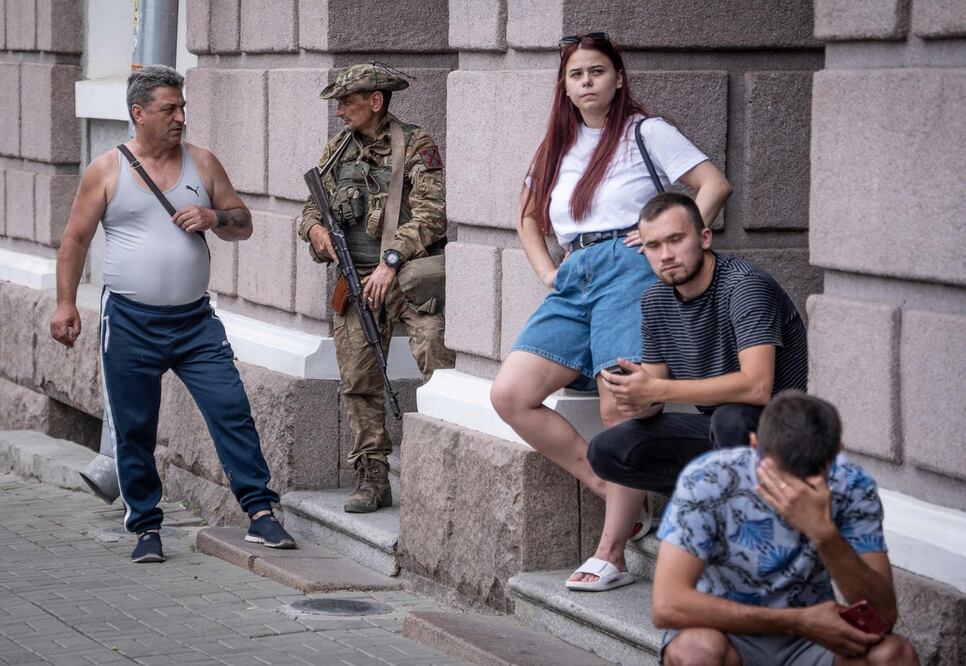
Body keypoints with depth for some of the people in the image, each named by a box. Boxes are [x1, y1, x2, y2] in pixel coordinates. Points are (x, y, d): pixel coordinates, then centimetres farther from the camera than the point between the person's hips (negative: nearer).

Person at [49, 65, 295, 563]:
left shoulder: (202, 163, 7)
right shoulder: (106, 171, 1)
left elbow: (243, 224, 14)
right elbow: (76, 239, 5)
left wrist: (214, 217, -8)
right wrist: (65, 303, -1)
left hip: (195, 320, 2)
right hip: (129, 321, -2)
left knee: (232, 411, -8)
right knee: (133, 431, 3)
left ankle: (261, 515, -5)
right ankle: (146, 528, 15)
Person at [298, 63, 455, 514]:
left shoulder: (416, 146, -4)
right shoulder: (339, 149, 14)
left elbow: (430, 214, -12)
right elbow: (314, 203, 21)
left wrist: (392, 260, -20)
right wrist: (314, 228, -3)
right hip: (356, 282, 6)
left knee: (436, 363, -20)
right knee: (358, 383, 4)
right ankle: (372, 479, 11)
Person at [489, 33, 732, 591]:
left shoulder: (645, 132, 5)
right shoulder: (558, 147, 22)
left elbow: (715, 185, 0)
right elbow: (528, 217, 34)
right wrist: (547, 272, 18)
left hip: (628, 271, -6)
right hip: (573, 283, 6)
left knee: (621, 409, -16)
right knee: (510, 395, -11)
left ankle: (612, 555, -12)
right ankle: (622, 499, -6)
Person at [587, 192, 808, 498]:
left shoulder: (743, 285, -21)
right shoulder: (655, 301, 3)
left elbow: (757, 387, -33)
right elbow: (653, 390, 9)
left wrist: (657, 390, -32)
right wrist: (638, 404, -18)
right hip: (714, 425, 7)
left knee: (731, 418, -39)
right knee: (605, 452, -8)